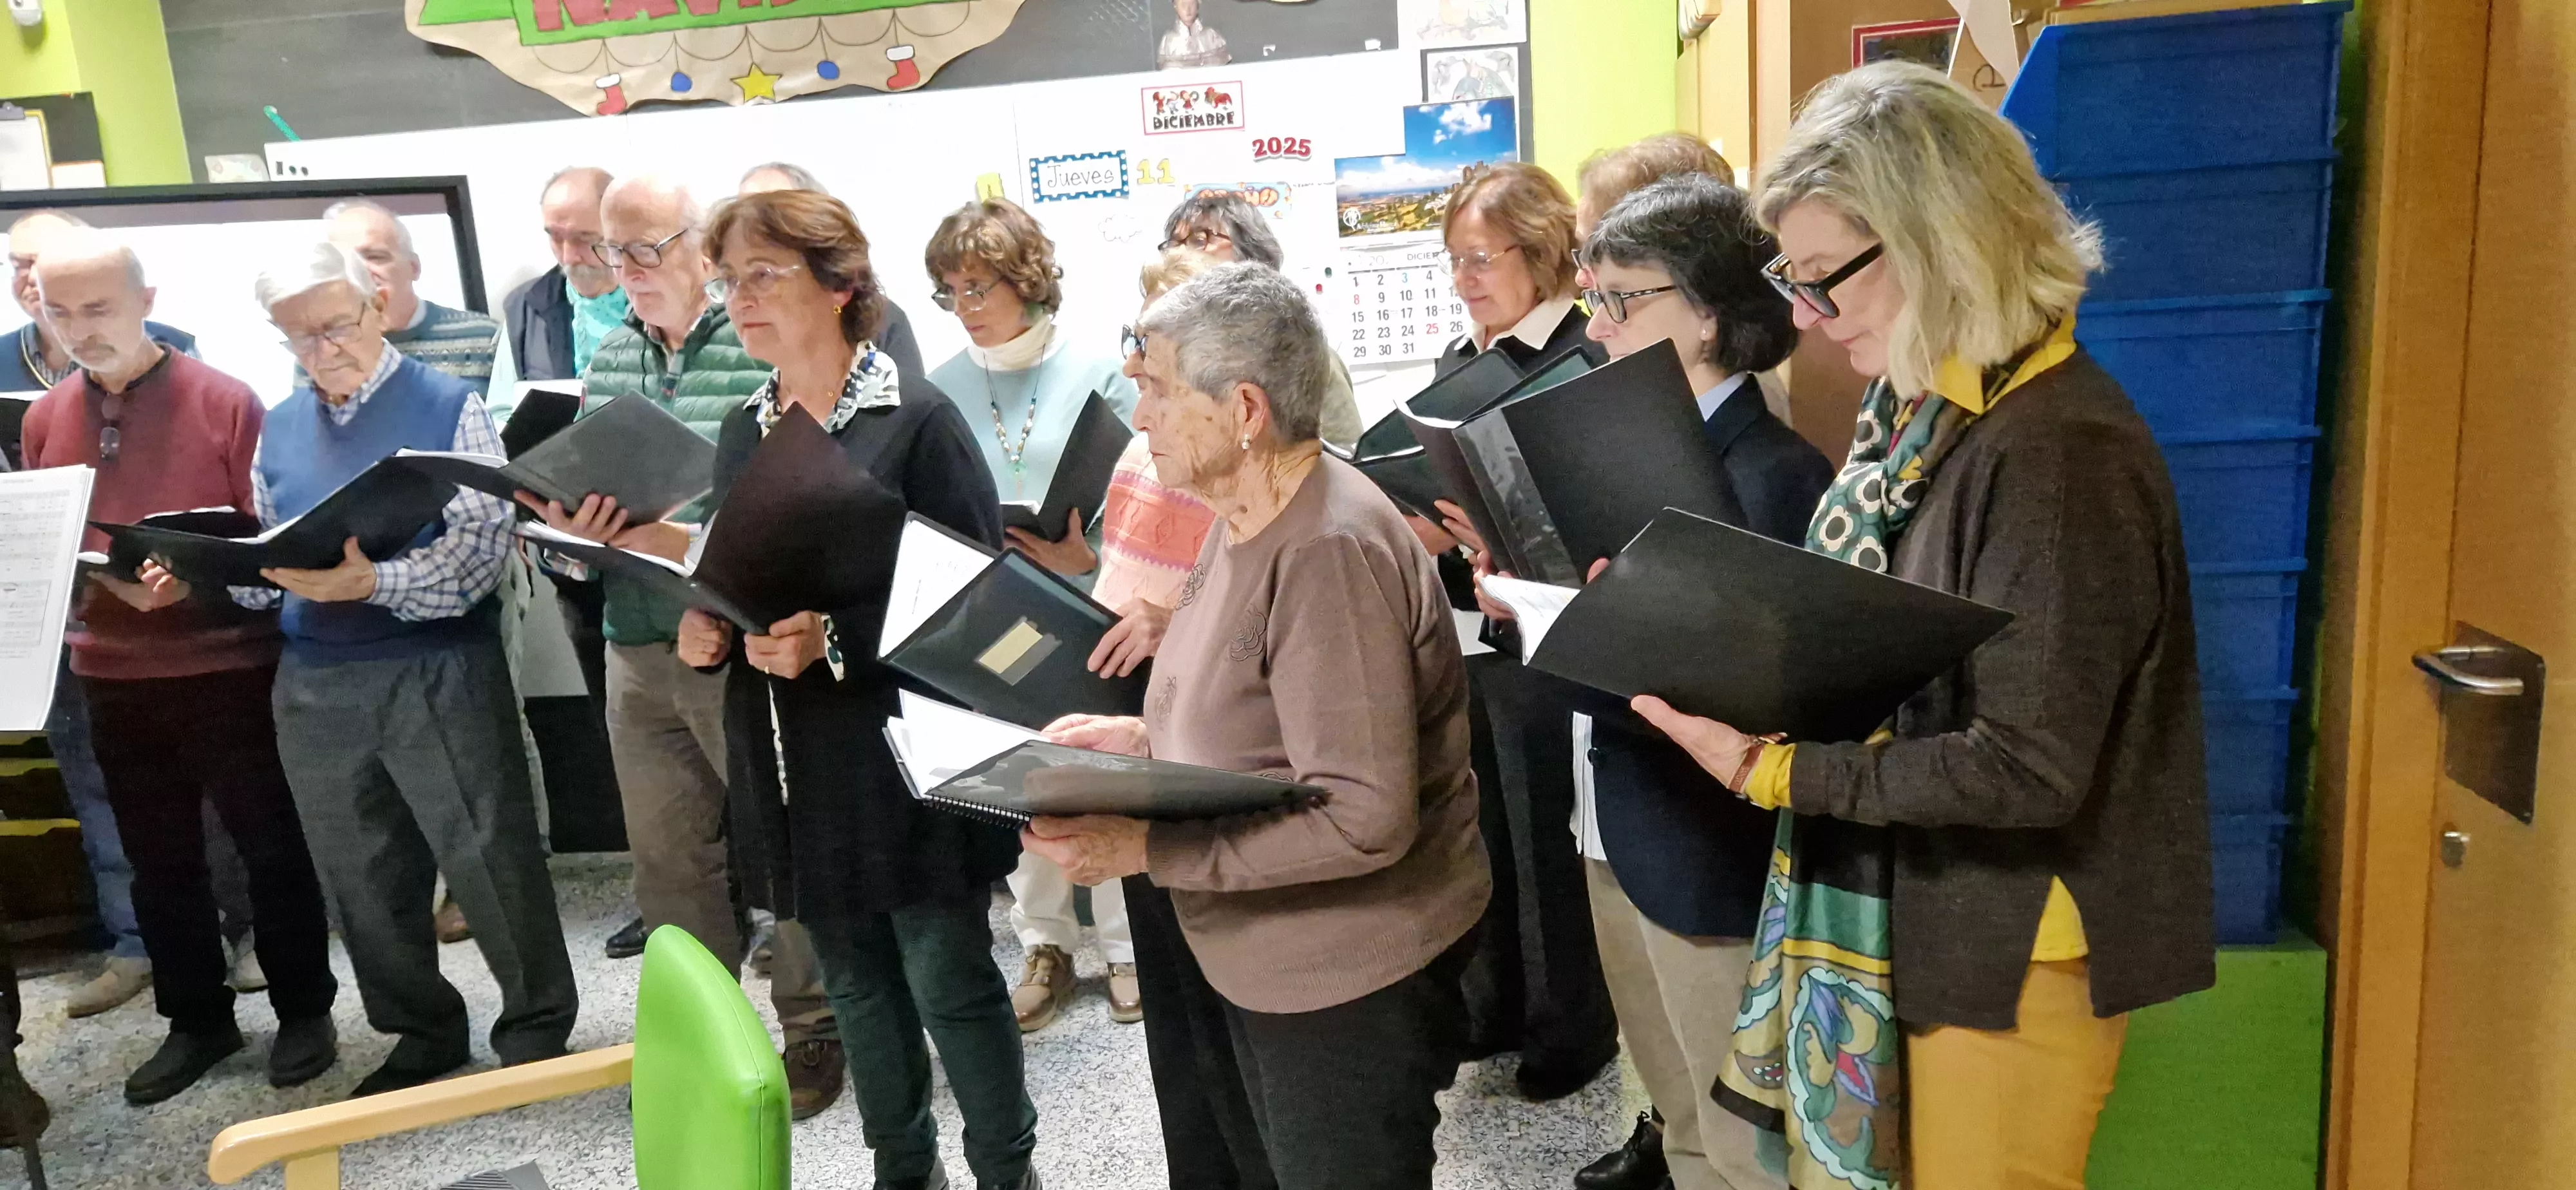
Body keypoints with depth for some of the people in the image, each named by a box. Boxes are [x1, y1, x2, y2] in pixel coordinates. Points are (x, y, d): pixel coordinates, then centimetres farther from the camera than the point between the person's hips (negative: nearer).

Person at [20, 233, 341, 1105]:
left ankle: (306, 1011, 21)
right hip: (112, 679, 5)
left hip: (228, 668, -5)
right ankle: (197, 1020, 29)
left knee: (272, 848, 6)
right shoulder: (44, 418, 7)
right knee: (158, 861, 14)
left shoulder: (224, 402, -9)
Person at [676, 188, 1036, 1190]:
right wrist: (705, 631, -3)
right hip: (794, 765, 7)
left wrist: (836, 641, -24)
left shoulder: (917, 419, -11)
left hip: (905, 757, -6)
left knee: (950, 982, 4)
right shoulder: (743, 429, 10)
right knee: (856, 986, 18)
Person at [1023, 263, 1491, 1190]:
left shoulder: (1328, 552, -28)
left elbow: (1366, 818, -31)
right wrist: (1145, 739, 0)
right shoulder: (1245, 518, 4)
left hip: (1350, 980, -9)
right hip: (1263, 959, 9)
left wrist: (1143, 847, -30)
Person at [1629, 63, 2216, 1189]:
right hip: (1889, 896, 8)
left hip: (2007, 945, -8)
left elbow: (2027, 769, -25)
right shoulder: (1918, 404, 2)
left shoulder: (2060, 449, -25)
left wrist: (1767, 767, -24)